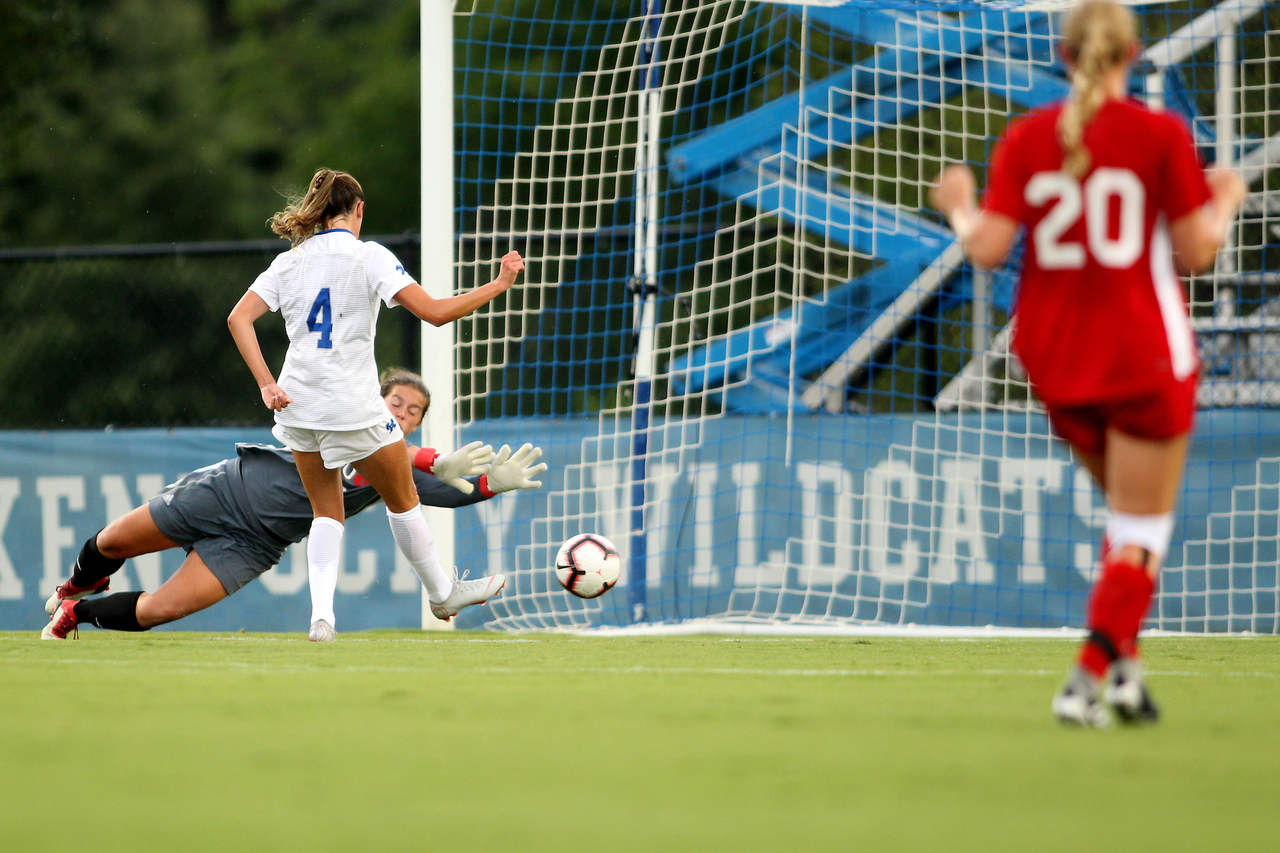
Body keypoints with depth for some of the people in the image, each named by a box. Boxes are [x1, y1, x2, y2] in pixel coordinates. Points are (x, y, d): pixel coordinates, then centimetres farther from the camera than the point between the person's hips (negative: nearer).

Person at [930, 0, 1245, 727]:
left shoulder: (1025, 139, -2)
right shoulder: (1160, 135, -10)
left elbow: (989, 250, -7)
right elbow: (1195, 252, -9)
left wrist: (959, 209, 13)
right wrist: (1225, 203, 11)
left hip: (1055, 361, 4)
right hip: (1142, 358, -4)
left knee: (1133, 510, 21)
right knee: (1143, 526, 3)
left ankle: (1125, 664, 13)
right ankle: (1089, 680, -9)